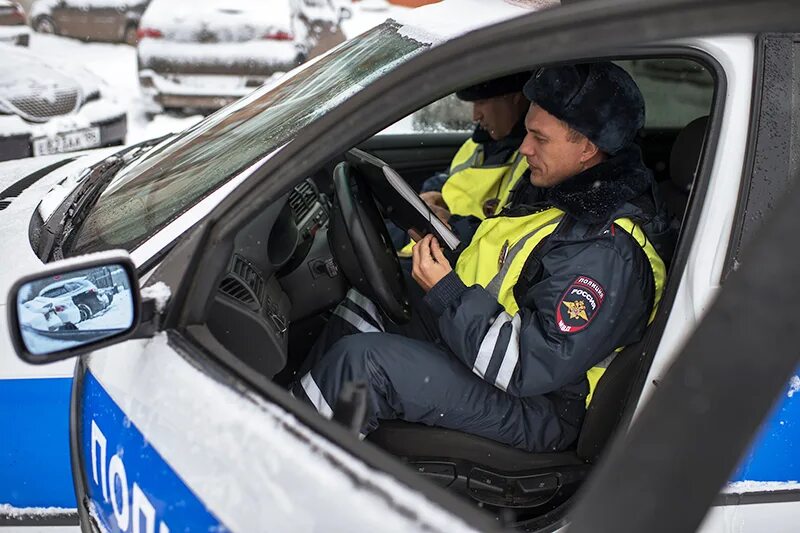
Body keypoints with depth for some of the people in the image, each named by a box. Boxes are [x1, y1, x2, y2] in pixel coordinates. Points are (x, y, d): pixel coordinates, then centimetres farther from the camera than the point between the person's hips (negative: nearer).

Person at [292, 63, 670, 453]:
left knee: (363, 360, -23)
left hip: (533, 409, -10)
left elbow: (533, 365, -30)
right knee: (361, 306, 9)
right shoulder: (554, 189, 4)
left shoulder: (607, 254, -27)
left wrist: (446, 293, -23)